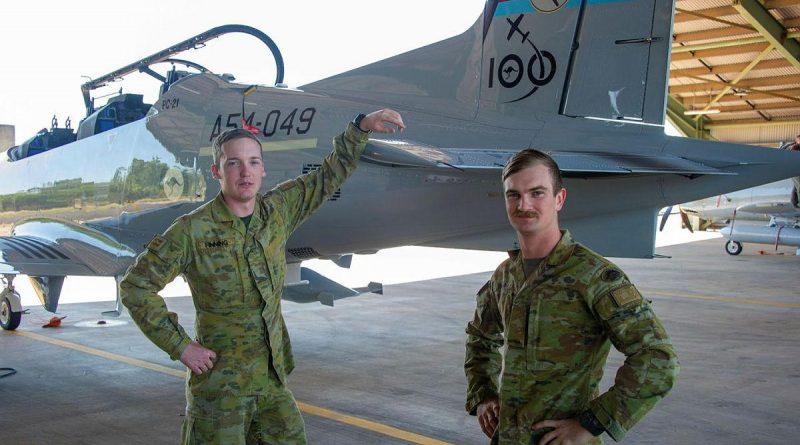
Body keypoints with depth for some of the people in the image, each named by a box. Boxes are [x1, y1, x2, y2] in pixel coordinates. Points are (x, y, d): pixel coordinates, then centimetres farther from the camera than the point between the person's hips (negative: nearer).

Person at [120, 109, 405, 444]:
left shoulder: (277, 210, 1)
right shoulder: (193, 230, -14)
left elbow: (330, 175, 10)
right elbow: (135, 286, -9)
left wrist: (361, 127, -1)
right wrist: (179, 346, -12)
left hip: (272, 380, 5)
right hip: (220, 387, -5)